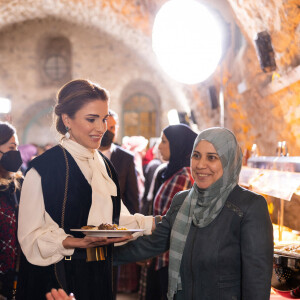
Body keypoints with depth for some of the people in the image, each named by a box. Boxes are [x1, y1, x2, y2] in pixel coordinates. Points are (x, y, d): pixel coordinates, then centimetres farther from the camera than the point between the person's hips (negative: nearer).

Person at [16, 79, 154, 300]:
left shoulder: (103, 164, 10)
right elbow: (30, 236, -14)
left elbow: (116, 219, 12)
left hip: (99, 276, 6)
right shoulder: (43, 168, -13)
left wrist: (157, 222, 0)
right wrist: (77, 242, -26)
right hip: (58, 280, -6)